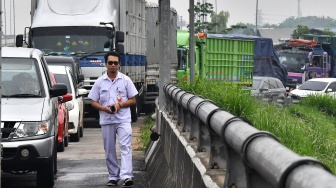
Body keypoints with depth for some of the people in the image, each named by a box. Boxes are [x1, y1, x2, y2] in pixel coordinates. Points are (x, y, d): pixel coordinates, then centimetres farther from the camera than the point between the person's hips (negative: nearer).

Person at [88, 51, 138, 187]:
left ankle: (126, 176, -23)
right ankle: (113, 176, 16)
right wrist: (104, 108, -12)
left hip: (123, 119, -2)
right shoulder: (100, 82, 6)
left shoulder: (126, 80, 3)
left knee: (125, 147, -14)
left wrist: (119, 105, -12)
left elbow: (133, 100, 5)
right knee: (109, 150, 7)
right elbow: (94, 102, 8)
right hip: (106, 120, 2)